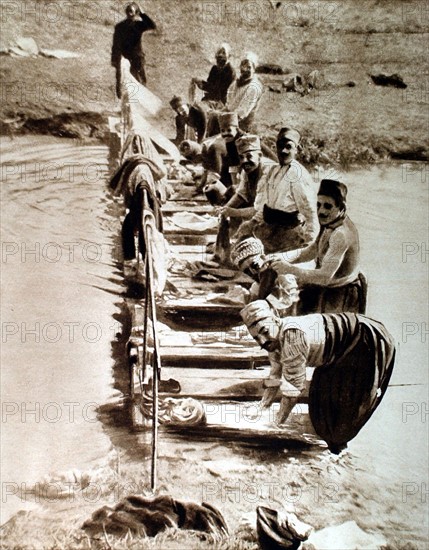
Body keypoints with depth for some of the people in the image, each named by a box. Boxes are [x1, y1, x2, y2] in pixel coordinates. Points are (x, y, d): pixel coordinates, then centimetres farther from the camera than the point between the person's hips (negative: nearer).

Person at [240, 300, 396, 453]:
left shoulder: (292, 337, -34)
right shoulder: (274, 339, -5)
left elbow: (294, 385, -26)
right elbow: (275, 377, 11)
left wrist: (279, 419, -14)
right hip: (344, 352, 9)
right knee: (322, 393, 13)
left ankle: (337, 440, 19)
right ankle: (334, 437, 35)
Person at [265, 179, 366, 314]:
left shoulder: (341, 234, -31)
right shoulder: (331, 221, -2)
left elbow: (325, 277, -36)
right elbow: (315, 249, 9)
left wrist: (290, 268, -36)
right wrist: (286, 258, -6)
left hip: (340, 296, -9)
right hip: (329, 285, 9)